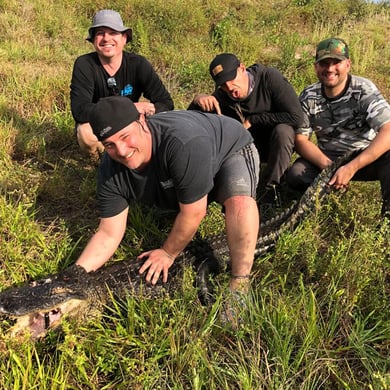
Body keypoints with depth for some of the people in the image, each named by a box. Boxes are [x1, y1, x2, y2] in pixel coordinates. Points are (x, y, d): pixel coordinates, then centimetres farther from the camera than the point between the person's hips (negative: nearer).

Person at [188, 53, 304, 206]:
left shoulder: (270, 77, -21)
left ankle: (272, 190, -23)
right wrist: (198, 99, -38)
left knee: (282, 130, -37)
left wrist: (252, 120, -24)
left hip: (280, 142, -3)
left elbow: (296, 116, -27)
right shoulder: (222, 96, -11)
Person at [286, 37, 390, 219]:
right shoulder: (308, 97, -6)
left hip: (367, 157, -2)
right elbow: (301, 139, -7)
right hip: (328, 158, 2)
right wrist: (327, 166, -25)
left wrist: (351, 168, -35)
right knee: (296, 174, -25)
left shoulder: (364, 90, -16)